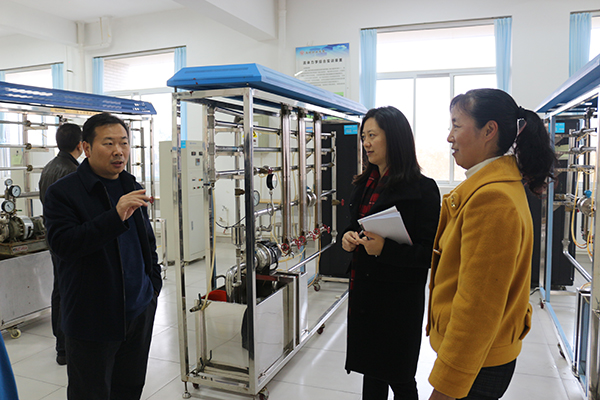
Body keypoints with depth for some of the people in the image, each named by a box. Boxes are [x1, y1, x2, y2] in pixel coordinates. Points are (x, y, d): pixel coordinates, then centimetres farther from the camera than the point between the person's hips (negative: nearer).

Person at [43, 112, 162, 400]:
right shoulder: (62, 192, -10)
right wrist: (116, 216, -33)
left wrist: (154, 284, 12)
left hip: (139, 310, 6)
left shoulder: (132, 188, 10)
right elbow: (61, 243, -24)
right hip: (93, 319, -5)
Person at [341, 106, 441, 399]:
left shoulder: (422, 189, -14)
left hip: (398, 299, -6)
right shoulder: (365, 184, 8)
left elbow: (429, 253, -15)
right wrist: (348, 238, -4)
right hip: (363, 291, 6)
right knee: (371, 372, 19)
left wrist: (384, 249, -28)